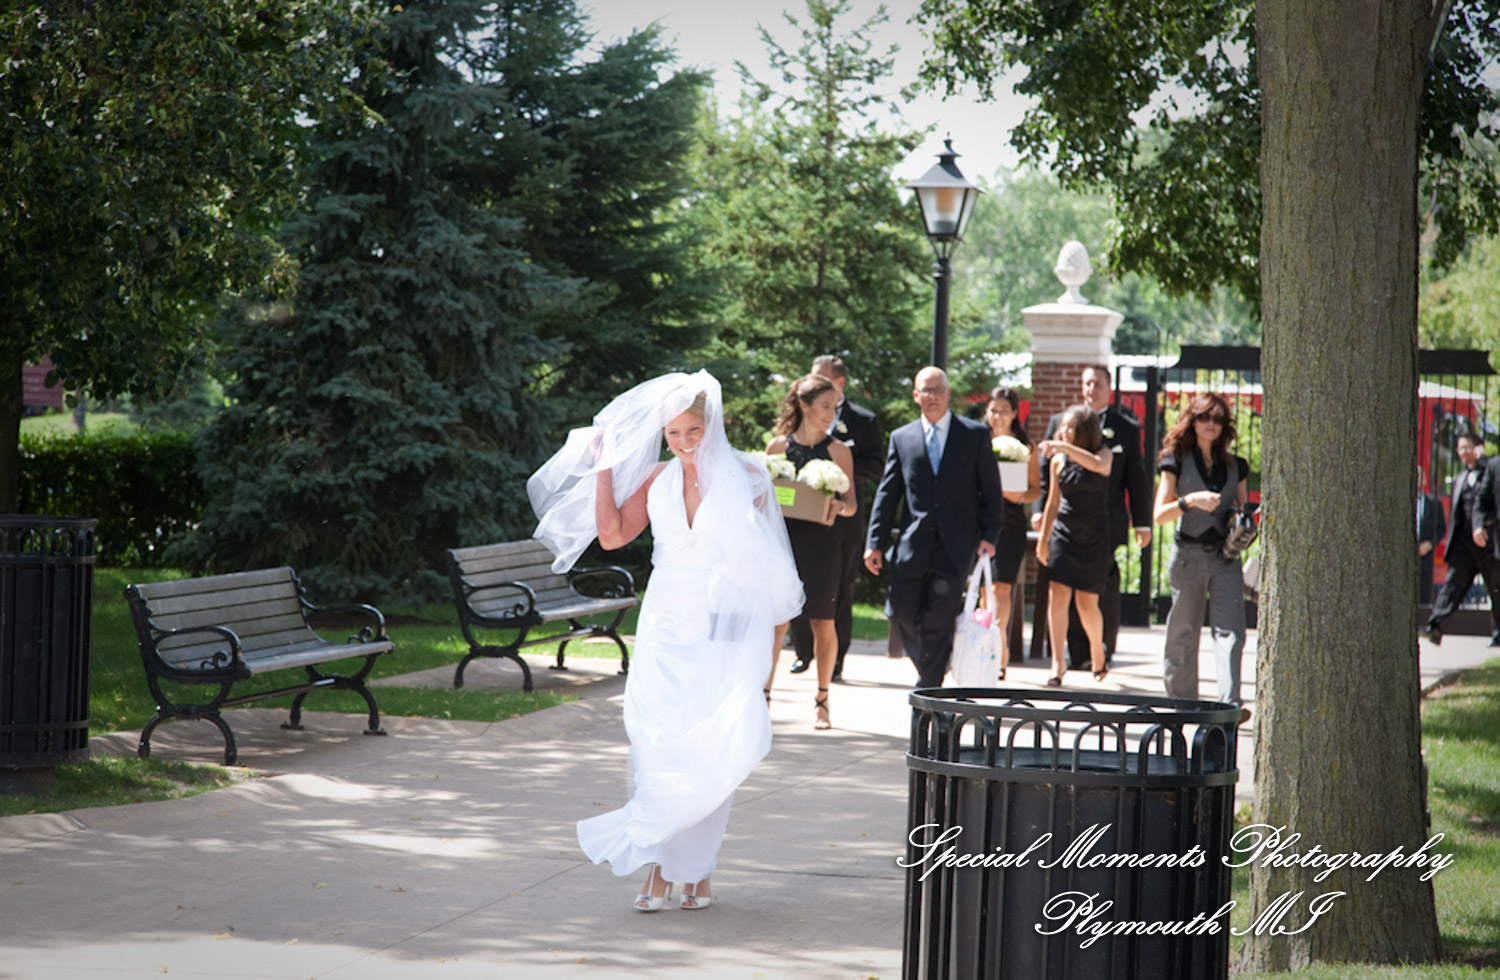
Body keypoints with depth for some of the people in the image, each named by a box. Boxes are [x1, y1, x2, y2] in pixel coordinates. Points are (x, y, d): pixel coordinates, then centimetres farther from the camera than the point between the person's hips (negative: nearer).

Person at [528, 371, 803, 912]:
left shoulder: (745, 478, -3)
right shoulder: (658, 479, 6)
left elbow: (764, 561, 0)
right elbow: (612, 534, 1)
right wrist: (604, 466, 2)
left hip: (722, 632, -3)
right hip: (665, 628, 3)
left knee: (711, 751, -3)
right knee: (658, 744, -4)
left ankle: (698, 868, 7)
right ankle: (659, 867, 1)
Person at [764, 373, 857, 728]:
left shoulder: (838, 451, 4)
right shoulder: (778, 446, 6)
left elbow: (851, 504, 4)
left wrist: (839, 506, -17)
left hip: (821, 543, 0)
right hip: (783, 536, 0)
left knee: (822, 622, 1)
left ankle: (821, 699, 12)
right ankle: (763, 695, -3)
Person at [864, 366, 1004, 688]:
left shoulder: (976, 434, 6)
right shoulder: (901, 438, 11)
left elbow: (991, 490, 5)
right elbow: (887, 494, 11)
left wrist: (989, 535, -5)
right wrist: (875, 542, 3)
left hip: (954, 547, -2)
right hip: (912, 545, 3)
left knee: (938, 621, -6)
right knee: (901, 614, -1)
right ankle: (930, 668, 24)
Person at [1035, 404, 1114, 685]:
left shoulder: (1104, 454, -4)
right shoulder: (1058, 460, 5)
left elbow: (1098, 465, -30)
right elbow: (1053, 502, 13)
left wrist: (1066, 447, -39)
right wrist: (1043, 539, 14)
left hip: (1094, 538, -2)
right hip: (1063, 533, 2)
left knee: (1087, 603, 2)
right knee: (1057, 595, -12)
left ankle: (1097, 654, 28)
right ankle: (1058, 663, -10)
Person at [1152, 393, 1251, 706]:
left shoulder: (1235, 466, 12)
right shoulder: (1177, 461, 3)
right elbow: (1160, 514, -3)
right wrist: (1190, 501, -19)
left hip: (1225, 555, 2)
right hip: (1188, 554, -2)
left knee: (1230, 630, -13)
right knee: (1183, 633, 4)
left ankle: (1230, 701, -19)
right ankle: (1180, 701, 15)